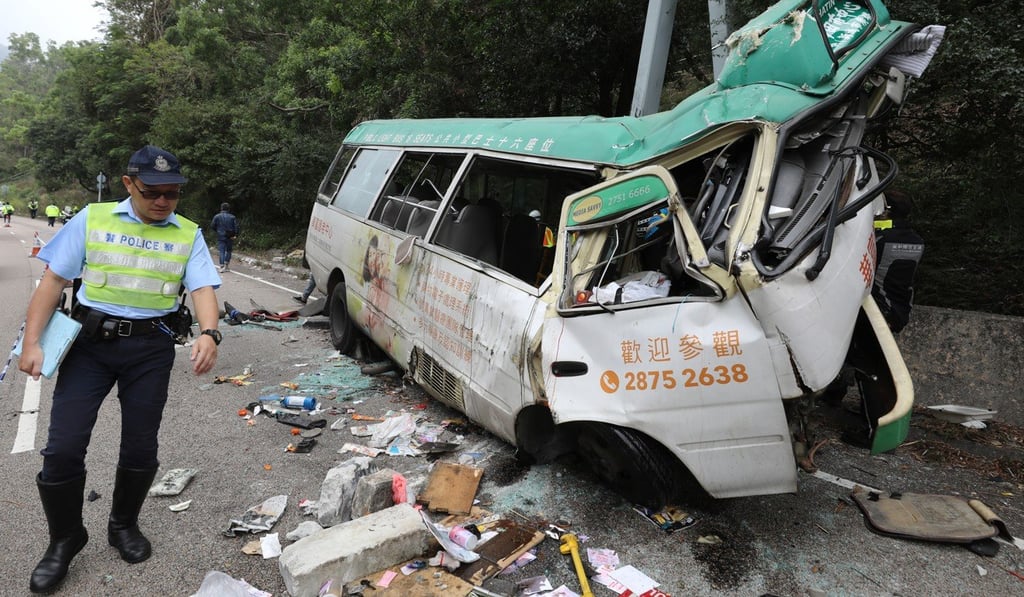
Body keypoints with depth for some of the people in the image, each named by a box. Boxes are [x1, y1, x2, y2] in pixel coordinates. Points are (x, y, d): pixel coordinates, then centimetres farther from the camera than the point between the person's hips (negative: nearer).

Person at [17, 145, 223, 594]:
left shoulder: (188, 235, 4)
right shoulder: (92, 219, 3)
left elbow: (203, 289, -6)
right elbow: (53, 281, 4)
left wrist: (209, 333, -26)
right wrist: (32, 342, -4)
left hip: (151, 348, 1)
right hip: (90, 341, 0)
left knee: (140, 447, 9)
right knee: (63, 447, -1)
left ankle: (124, 526, 34)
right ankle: (64, 539, 22)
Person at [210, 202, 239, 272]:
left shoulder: (217, 217, 0)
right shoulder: (232, 217, 0)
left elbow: (212, 226, 3)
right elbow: (236, 227, -7)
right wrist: (236, 235, -7)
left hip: (220, 237, -1)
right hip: (230, 237, 1)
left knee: (221, 251, -1)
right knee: (228, 250, 16)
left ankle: (222, 266, -9)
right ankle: (226, 264, 11)